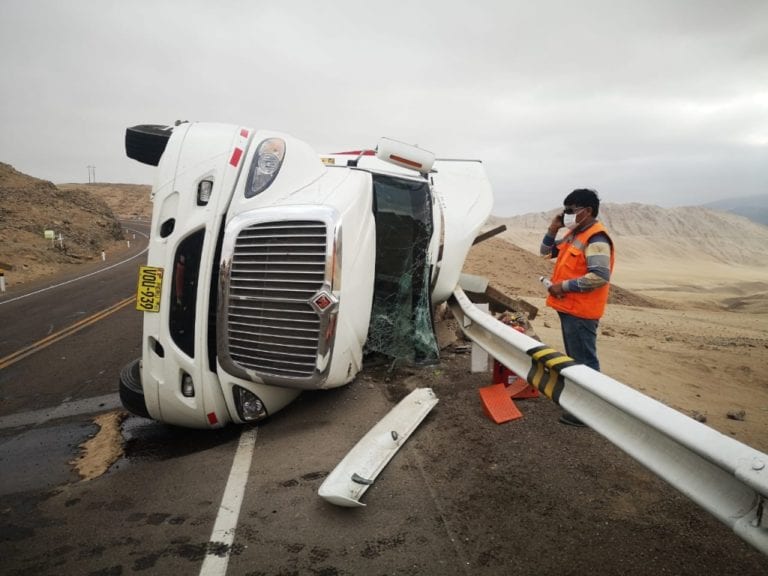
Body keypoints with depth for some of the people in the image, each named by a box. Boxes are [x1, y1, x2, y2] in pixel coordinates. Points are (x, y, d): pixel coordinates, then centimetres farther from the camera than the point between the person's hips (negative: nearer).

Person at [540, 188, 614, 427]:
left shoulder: (596, 239, -18)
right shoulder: (573, 234, 12)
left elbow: (600, 276, -27)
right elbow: (547, 252, 20)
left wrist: (564, 286, -22)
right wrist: (553, 229, 3)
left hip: (580, 311, -10)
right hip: (568, 307, 10)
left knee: (585, 359, -2)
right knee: (574, 357, 21)